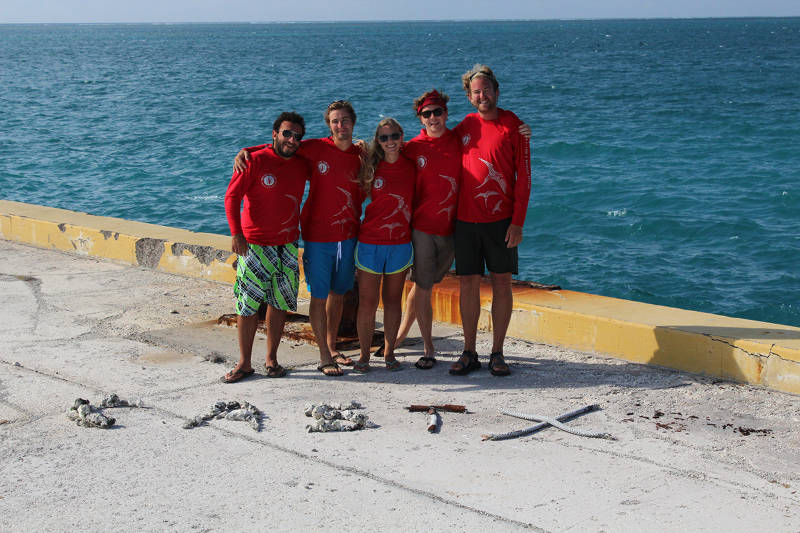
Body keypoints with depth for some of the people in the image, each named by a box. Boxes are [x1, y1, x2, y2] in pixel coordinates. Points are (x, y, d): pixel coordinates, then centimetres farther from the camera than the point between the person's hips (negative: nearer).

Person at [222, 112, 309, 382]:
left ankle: (271, 359, 21)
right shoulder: (255, 161, -8)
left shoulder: (302, 166, 7)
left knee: (279, 303, 8)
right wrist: (236, 233, -20)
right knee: (247, 304, -1)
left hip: (287, 246, 5)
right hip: (254, 246, -4)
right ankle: (244, 363, 10)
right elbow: (232, 196, -11)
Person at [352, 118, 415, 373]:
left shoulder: (411, 167, 3)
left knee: (393, 301, 8)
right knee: (367, 302, -1)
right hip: (370, 243, -1)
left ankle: (389, 352, 19)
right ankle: (364, 354, 11)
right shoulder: (371, 168, 0)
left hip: (401, 243, 1)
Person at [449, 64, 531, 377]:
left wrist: (518, 222, -10)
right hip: (466, 219, 3)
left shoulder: (513, 126, -2)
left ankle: (497, 353, 10)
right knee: (468, 284, 4)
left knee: (502, 283, 2)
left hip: (501, 221, -3)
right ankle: (469, 353, 12)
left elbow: (523, 177, -5)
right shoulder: (465, 126, 10)